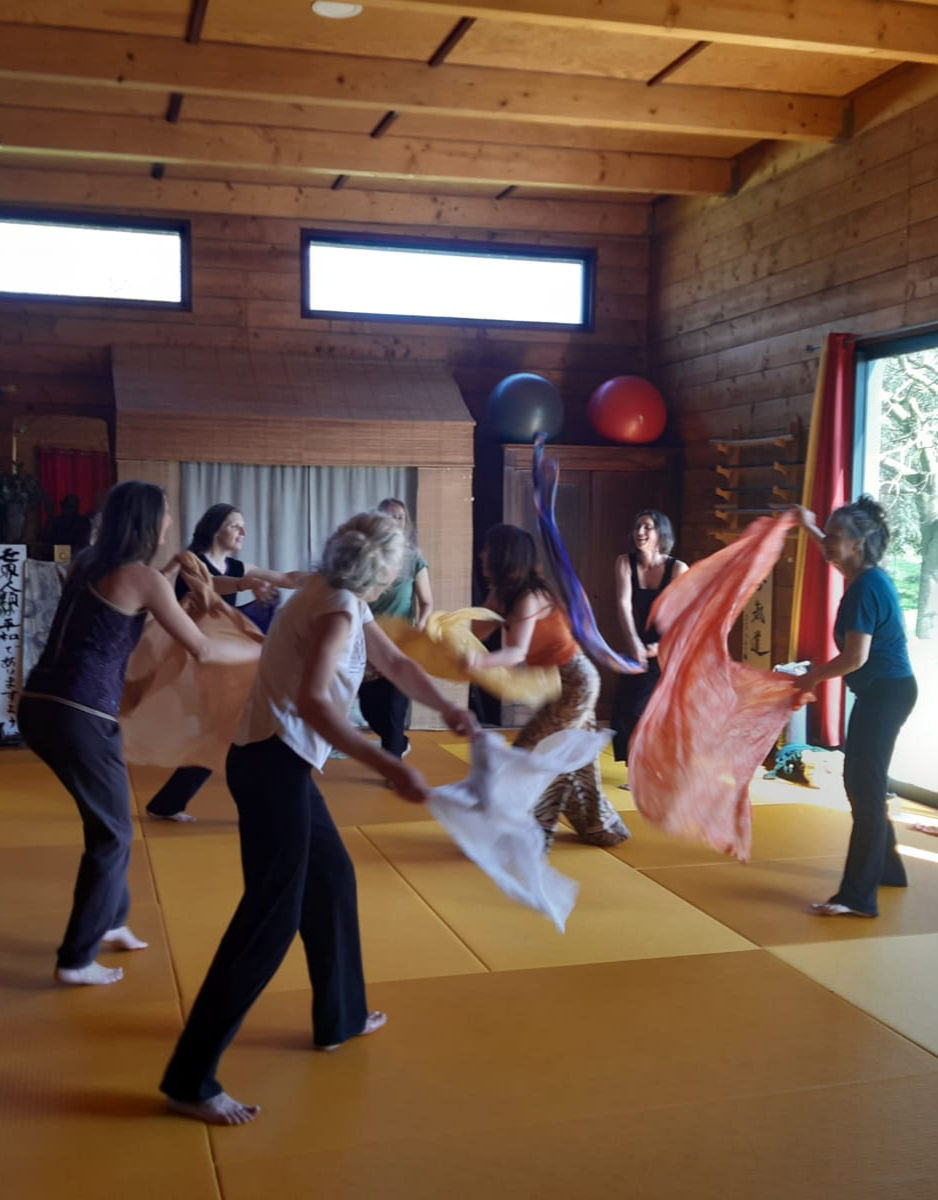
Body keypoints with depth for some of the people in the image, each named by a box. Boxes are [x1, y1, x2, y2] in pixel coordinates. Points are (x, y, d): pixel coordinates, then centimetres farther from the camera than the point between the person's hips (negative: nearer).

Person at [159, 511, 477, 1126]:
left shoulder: (341, 601, 14)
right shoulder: (339, 609, -16)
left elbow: (396, 663, 23)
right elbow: (311, 702, -28)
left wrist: (448, 709, 8)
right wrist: (391, 766, -32)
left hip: (280, 760, 10)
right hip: (274, 763, -10)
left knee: (331, 878, 22)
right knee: (272, 916, -8)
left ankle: (340, 1017, 37)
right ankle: (190, 1080, -3)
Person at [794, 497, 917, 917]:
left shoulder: (865, 588, -20)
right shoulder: (867, 576, 9)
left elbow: (855, 657, -23)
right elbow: (836, 557, 34)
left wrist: (812, 677, -9)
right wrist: (809, 528, 39)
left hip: (885, 693, -10)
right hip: (884, 692, 10)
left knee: (865, 787, -10)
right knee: (863, 781, 19)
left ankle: (858, 896, -10)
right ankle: (886, 867, 34)